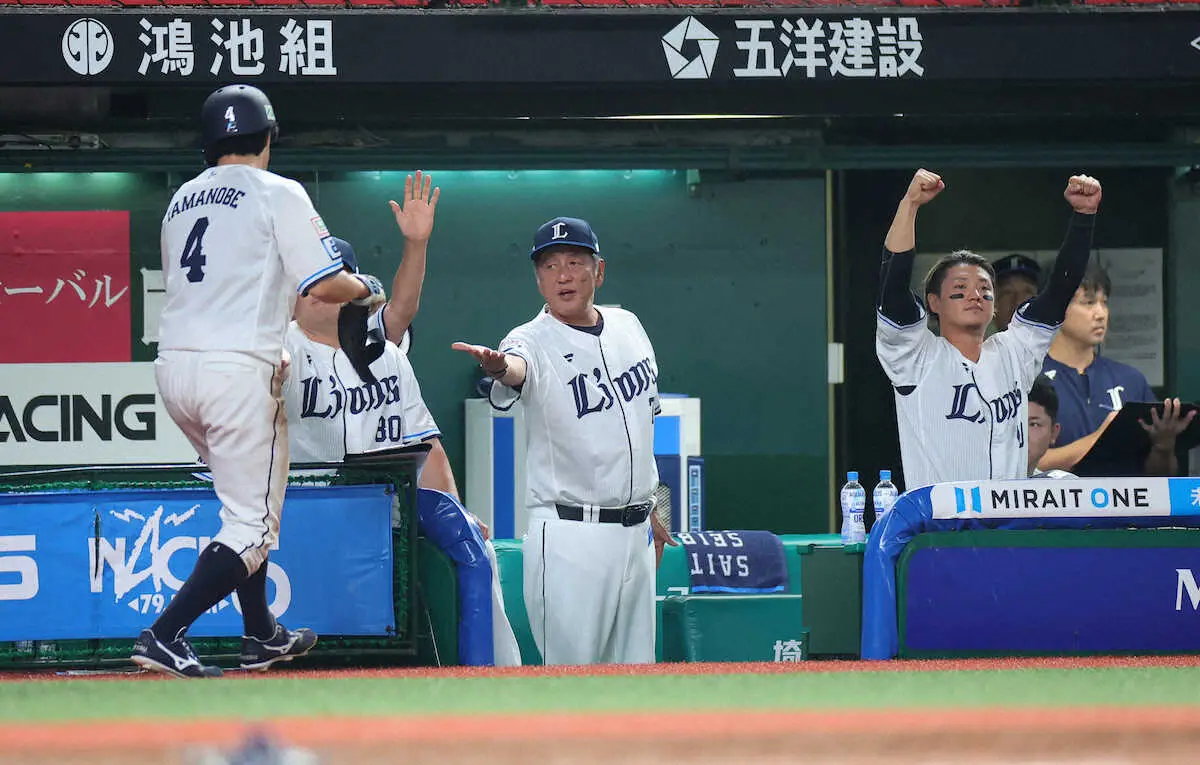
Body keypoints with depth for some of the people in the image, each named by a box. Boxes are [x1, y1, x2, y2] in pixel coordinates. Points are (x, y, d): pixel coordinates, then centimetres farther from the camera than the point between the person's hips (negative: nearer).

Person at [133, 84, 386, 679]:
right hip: (237, 369, -7)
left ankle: (262, 638, 28)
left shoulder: (182, 200, 17)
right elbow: (323, 285, -8)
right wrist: (365, 289, 13)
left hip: (173, 366, 7)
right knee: (252, 526, -3)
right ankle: (163, 636, -17)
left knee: (248, 501, 25)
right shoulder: (279, 194, -2)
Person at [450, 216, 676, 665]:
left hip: (634, 533, 6)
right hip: (569, 538, -6)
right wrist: (499, 367, -59)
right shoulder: (534, 340, -9)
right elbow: (518, 368, -35)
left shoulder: (627, 326, 10)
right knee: (572, 666, -9)